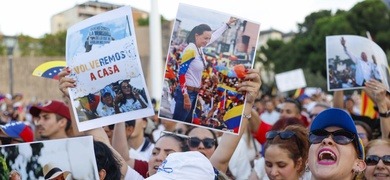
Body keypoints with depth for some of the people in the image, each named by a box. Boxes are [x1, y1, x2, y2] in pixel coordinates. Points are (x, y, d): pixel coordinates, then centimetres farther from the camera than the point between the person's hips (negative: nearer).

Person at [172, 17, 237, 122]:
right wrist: (186, 96, -22)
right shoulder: (190, 50, -18)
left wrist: (228, 23, 33)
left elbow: (215, 36, 24)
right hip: (186, 92, -9)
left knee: (187, 122, 15)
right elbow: (181, 73, -20)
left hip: (194, 93, 9)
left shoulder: (199, 48, 5)